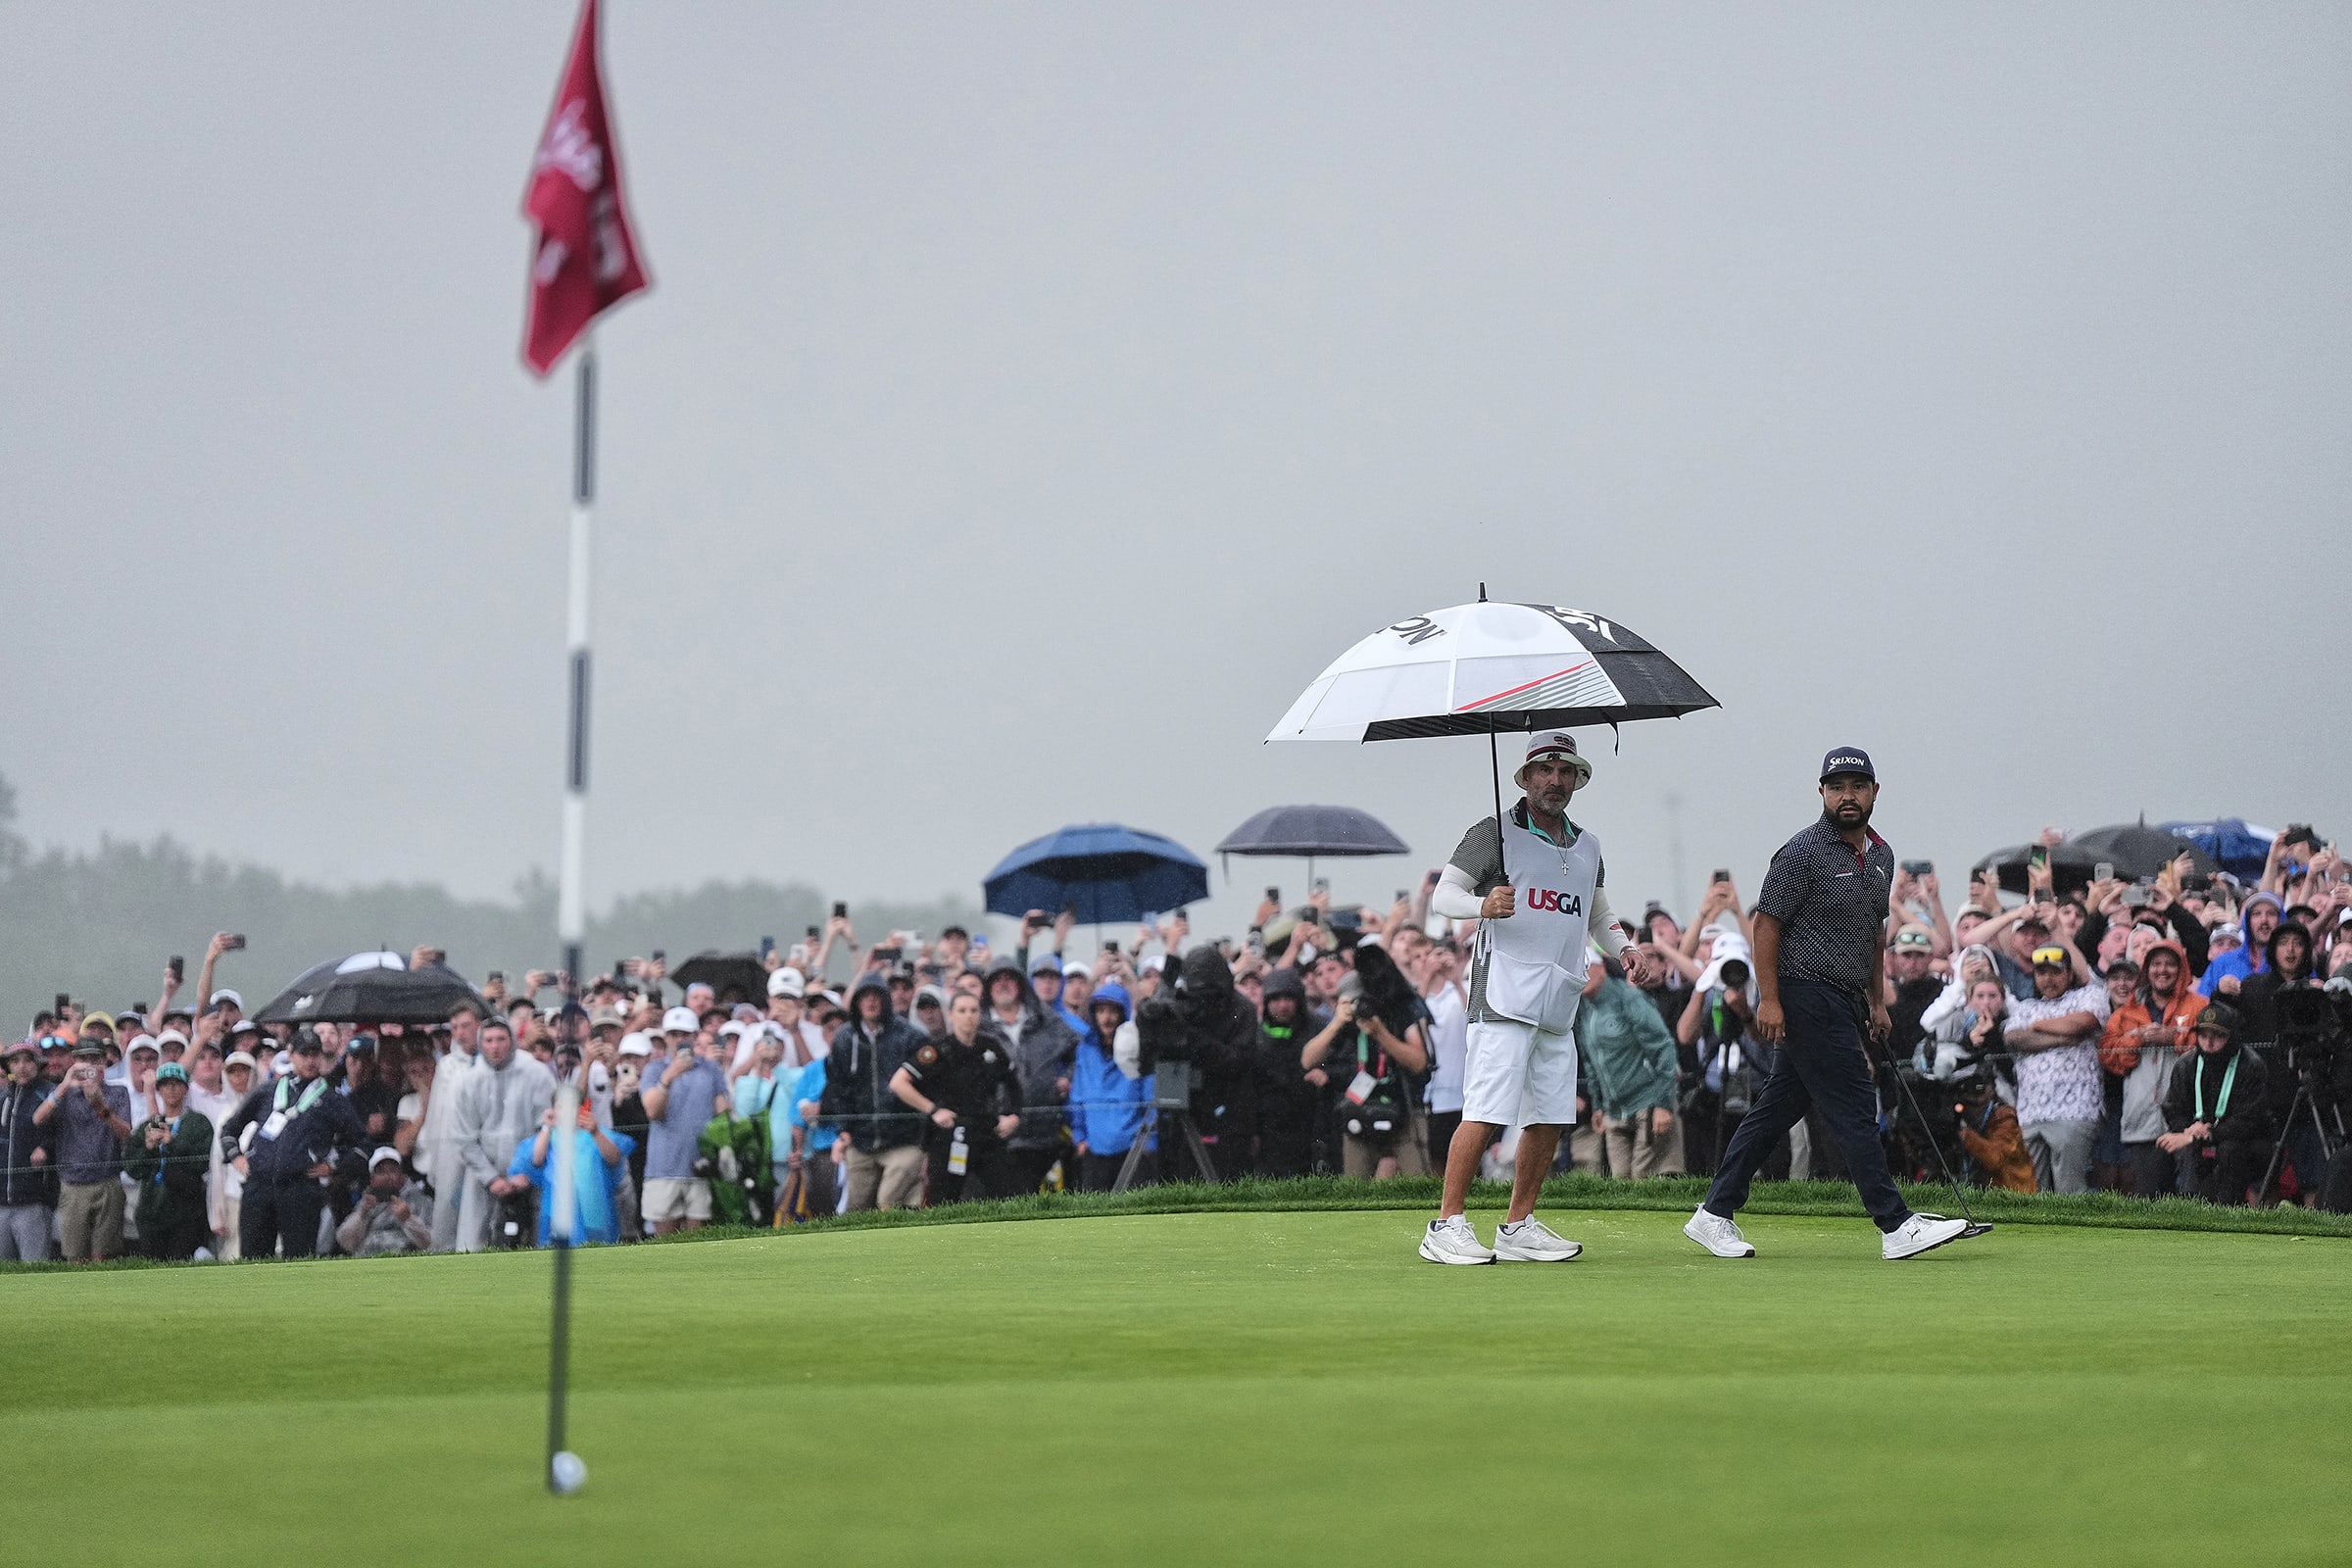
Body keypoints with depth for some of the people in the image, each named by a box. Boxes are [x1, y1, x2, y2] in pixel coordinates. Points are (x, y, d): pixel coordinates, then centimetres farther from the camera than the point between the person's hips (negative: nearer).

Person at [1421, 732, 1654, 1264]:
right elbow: (1443, 894, -6)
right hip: (1504, 995, -7)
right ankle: (1446, 1226, -11)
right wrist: (1483, 905, -27)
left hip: (1560, 1002, 7)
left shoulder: (1586, 846, 20)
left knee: (1550, 1117, 5)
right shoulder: (1494, 833, 1)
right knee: (1486, 1112, -14)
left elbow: (1599, 918, 31)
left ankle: (1518, 1229, 15)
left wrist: (1626, 949, 10)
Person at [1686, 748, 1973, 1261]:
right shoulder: (1803, 852, -11)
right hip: (1805, 996, -9)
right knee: (1854, 1109, -10)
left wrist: (1877, 1002, 21)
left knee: (1777, 1108, 10)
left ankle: (1714, 1215, 16)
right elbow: (1767, 924, -11)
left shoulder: (1880, 855, 15)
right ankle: (1896, 1227, -10)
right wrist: (1769, 999, -17)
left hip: (1843, 1002, 9)